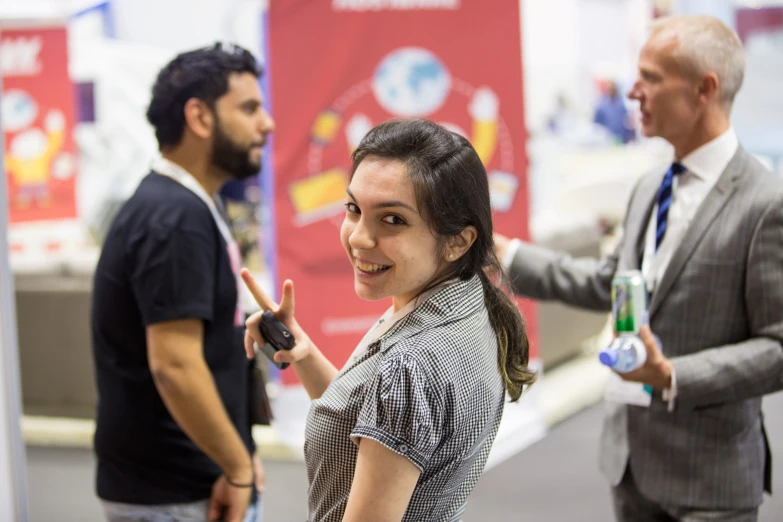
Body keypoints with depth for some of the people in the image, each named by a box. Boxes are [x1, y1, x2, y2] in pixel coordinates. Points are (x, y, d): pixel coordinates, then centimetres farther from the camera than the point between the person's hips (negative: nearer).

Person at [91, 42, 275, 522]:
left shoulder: (187, 209, 10)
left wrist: (237, 457, 11)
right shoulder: (175, 218, -19)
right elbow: (174, 366, -25)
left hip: (193, 483, 9)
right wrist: (238, 468, -16)